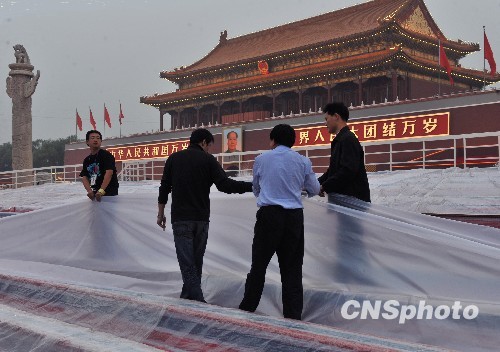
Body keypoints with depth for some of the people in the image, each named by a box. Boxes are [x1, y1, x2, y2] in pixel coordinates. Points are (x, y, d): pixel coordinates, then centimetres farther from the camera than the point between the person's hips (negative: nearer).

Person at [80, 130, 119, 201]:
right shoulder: (87, 160, 13)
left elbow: (109, 173, -19)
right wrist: (89, 190, -15)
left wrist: (101, 191, -29)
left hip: (110, 192, -7)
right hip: (95, 193, 7)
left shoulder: (106, 155, -7)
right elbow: (84, 177, 5)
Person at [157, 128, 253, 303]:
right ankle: (187, 297, 18)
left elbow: (164, 188, 7)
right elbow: (225, 185, -11)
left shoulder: (174, 158, 7)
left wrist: (160, 214, 15)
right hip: (201, 219, 0)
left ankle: (198, 301, -12)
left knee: (187, 262, -3)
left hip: (181, 218, 0)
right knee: (196, 261, 13)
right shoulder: (208, 159, 0)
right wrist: (253, 186, -6)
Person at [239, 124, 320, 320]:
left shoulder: (262, 159, 7)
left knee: (259, 265, 8)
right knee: (292, 268, 6)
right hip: (295, 217, 1)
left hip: (269, 214, -1)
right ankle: (293, 315, 6)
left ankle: (247, 309, 14)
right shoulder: (303, 161, 7)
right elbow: (314, 190, 17)